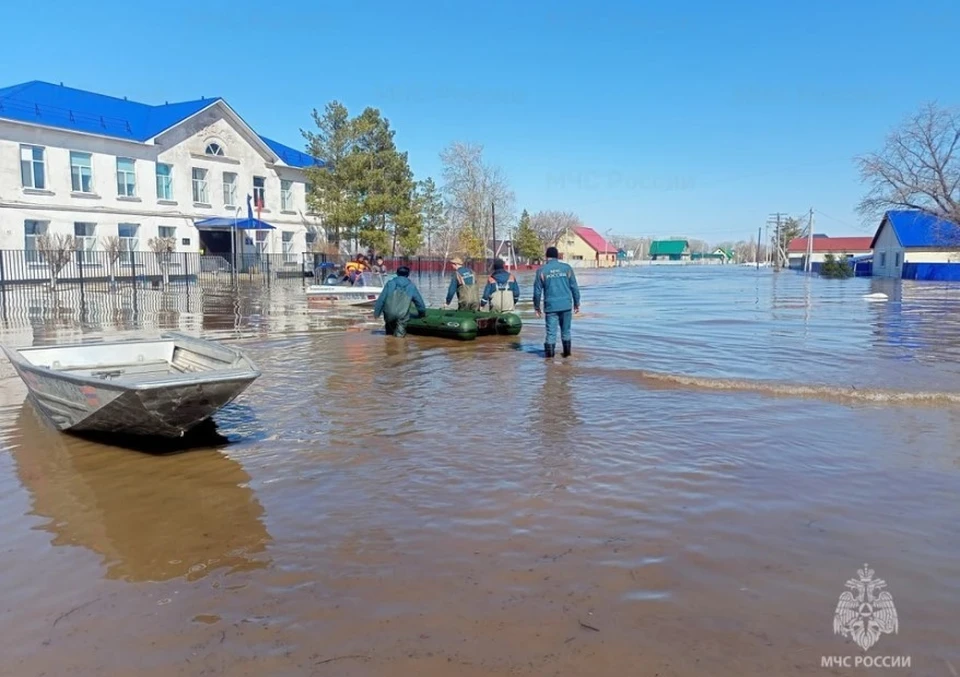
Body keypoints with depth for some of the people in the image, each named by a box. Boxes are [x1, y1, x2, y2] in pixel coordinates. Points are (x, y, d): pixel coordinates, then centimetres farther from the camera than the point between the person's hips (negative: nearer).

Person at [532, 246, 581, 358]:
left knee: (551, 331, 3)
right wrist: (577, 303, 12)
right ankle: (567, 352, 21)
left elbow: (537, 291, 1)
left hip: (551, 306, -1)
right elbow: (574, 287, 4)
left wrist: (537, 307, 10)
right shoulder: (567, 268, 3)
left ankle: (549, 352, 2)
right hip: (566, 305, 2)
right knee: (566, 330, 14)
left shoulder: (542, 270, 0)